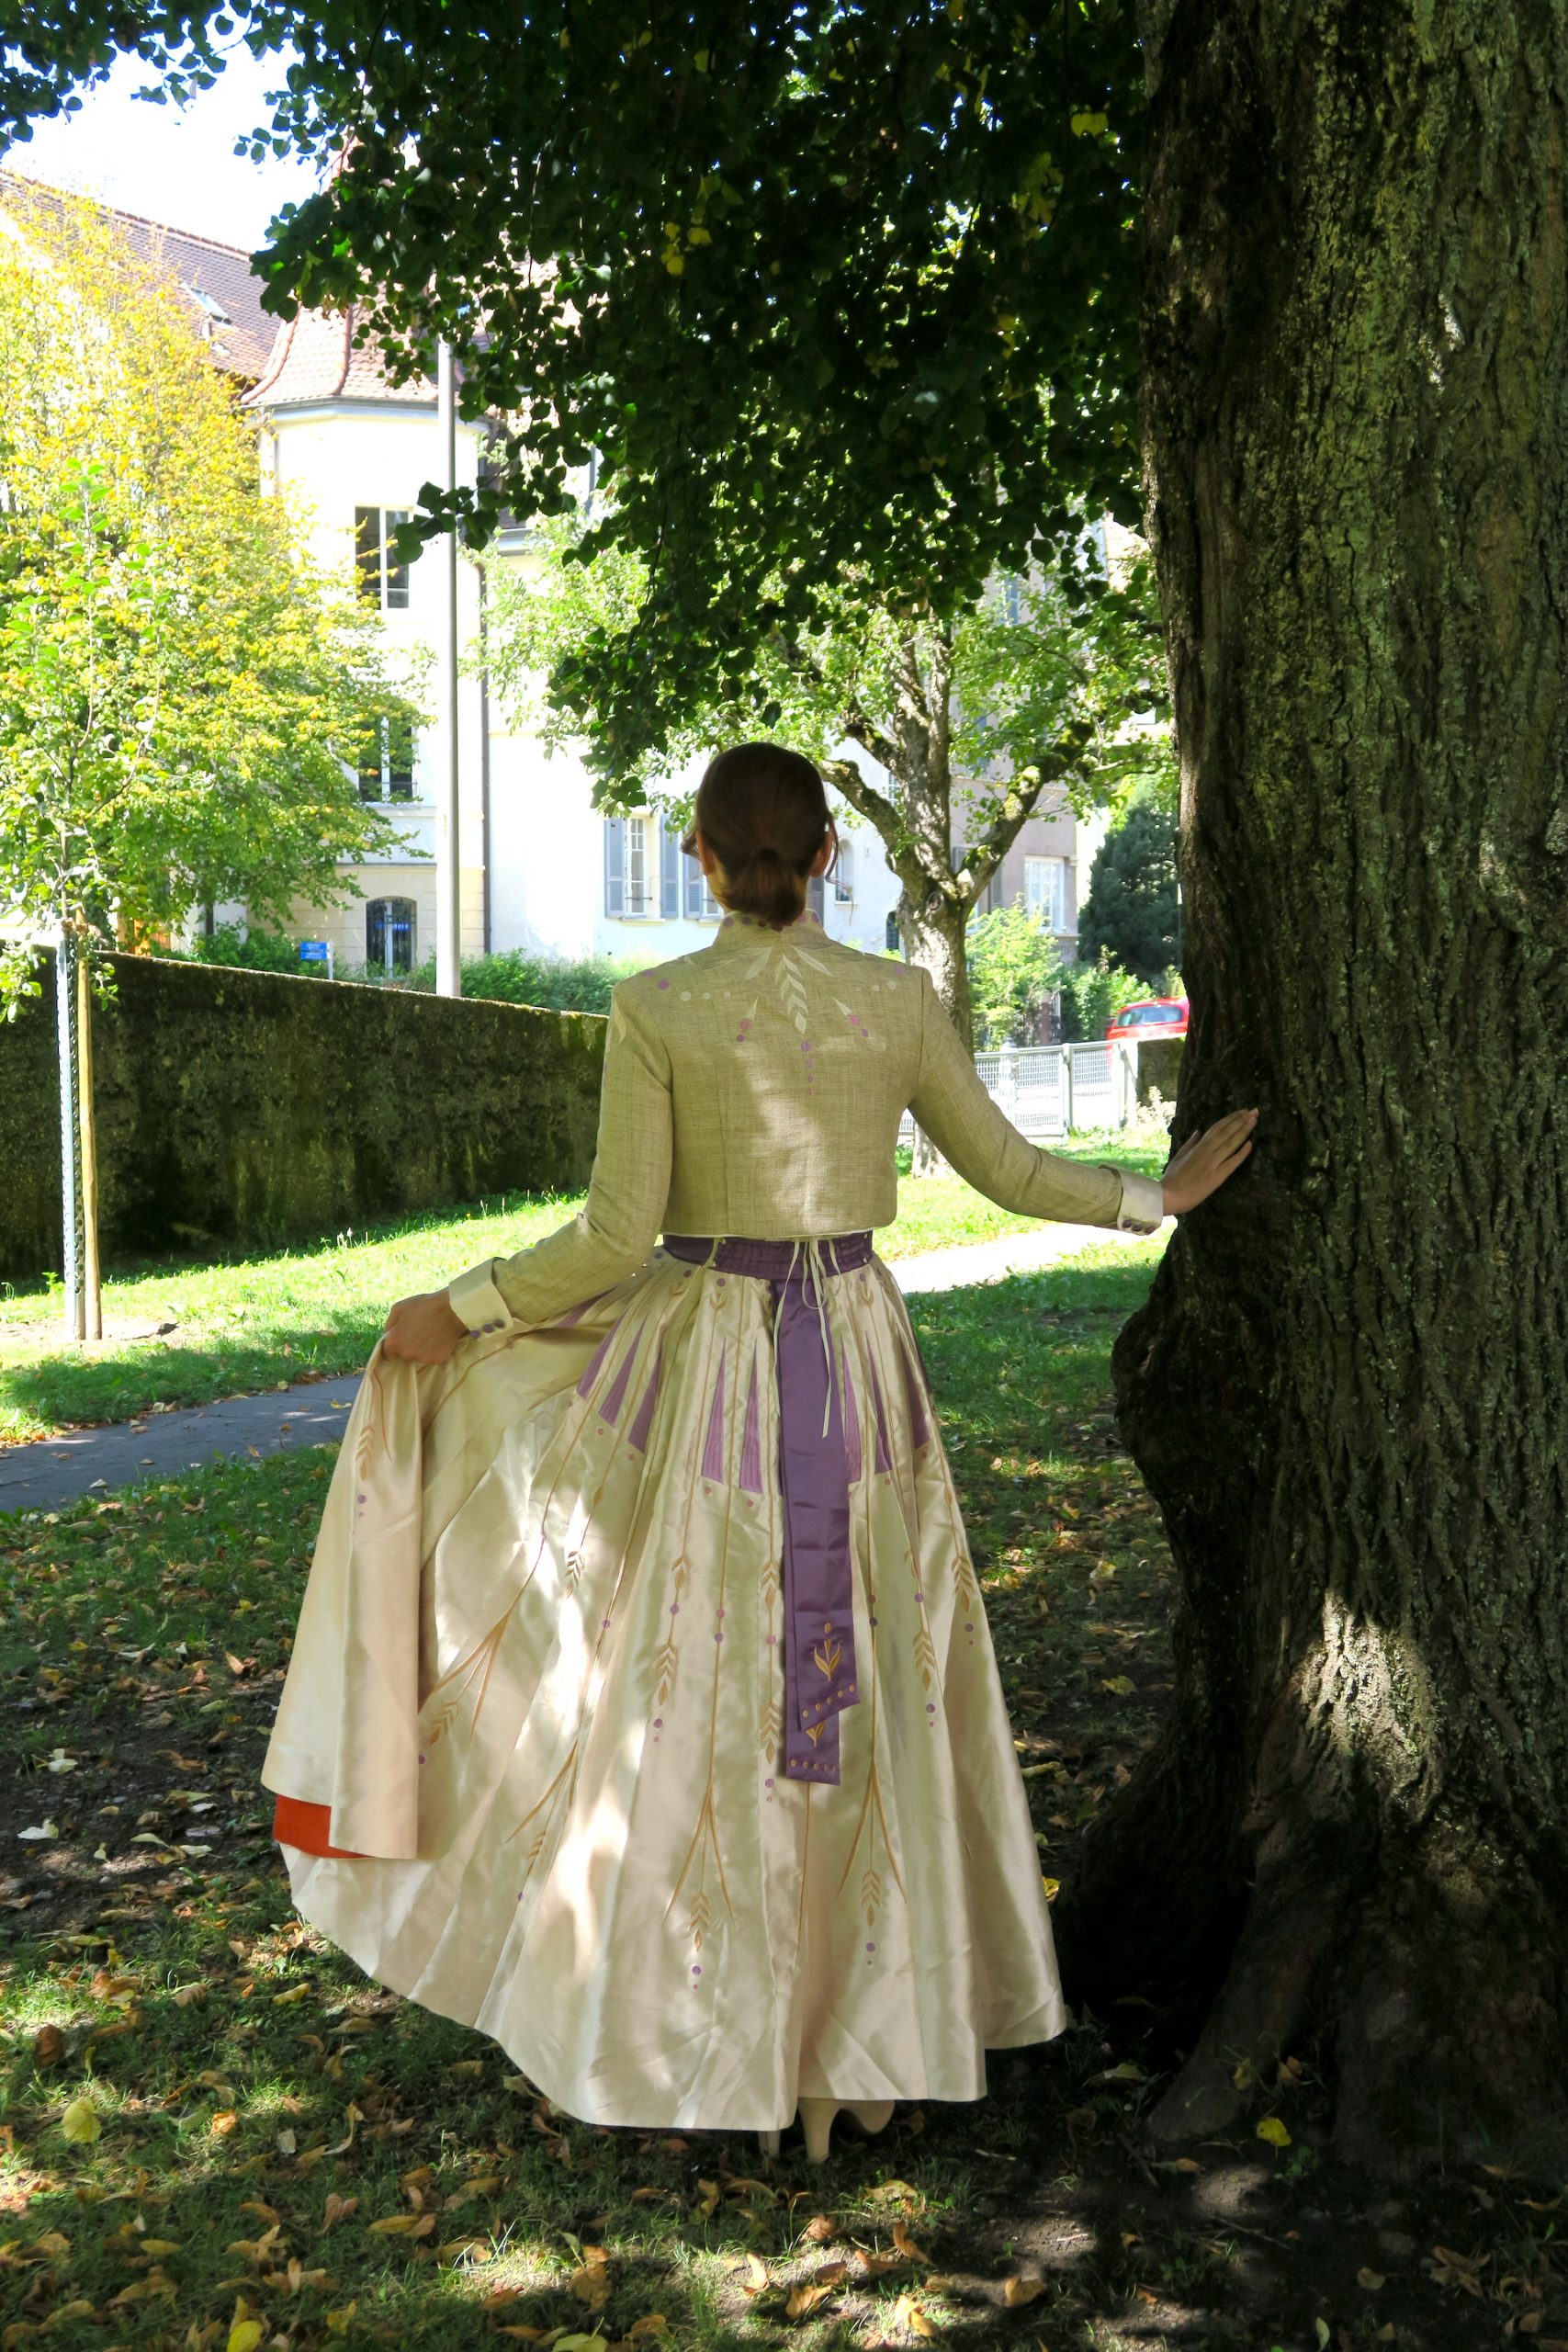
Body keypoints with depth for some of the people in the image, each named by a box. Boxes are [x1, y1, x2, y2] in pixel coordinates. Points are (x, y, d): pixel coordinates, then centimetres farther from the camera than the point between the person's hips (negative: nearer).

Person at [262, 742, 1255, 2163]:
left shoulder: (655, 1009, -10)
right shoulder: (901, 999, -2)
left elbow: (618, 1238, -12)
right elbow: (1006, 1167, 7)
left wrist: (457, 1311, 1)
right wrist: (1154, 1197, 23)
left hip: (701, 1363, -2)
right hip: (858, 1362, 3)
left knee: (685, 1704, 11)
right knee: (862, 1687, 15)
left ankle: (703, 2039, 22)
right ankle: (871, 2039, 26)